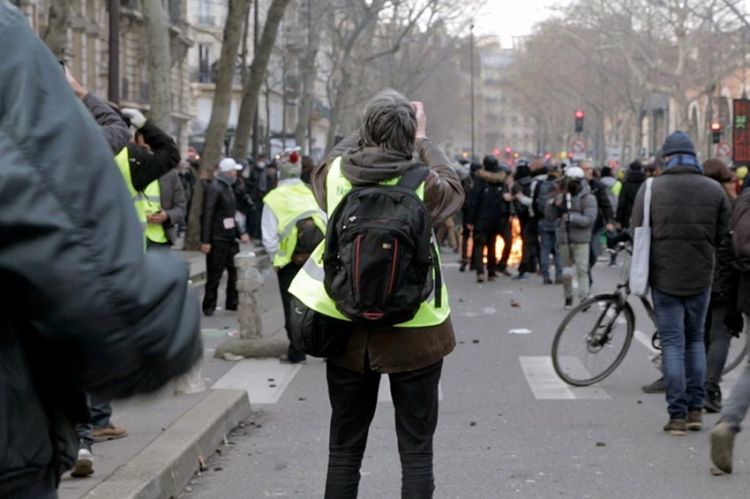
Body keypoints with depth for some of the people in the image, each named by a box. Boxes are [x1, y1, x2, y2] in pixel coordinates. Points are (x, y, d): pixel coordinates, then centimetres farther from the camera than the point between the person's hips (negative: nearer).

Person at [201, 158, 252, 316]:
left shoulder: (228, 188, 14)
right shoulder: (215, 188, -14)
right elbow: (207, 215, -17)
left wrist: (240, 233, 13)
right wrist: (205, 241, -21)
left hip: (230, 238, 8)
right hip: (217, 240, -8)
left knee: (235, 270, 9)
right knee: (214, 275, -1)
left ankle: (233, 303, 19)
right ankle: (209, 307, 8)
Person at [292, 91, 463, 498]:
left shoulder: (336, 174, -7)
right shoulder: (421, 183, -13)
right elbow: (453, 186, 9)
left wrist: (367, 132, 24)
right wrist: (424, 140, 17)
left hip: (348, 330, 3)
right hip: (414, 333, -2)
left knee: (344, 449, 13)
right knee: (416, 450, 6)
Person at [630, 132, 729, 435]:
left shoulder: (651, 188, -6)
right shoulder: (715, 190, -1)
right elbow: (724, 236, -1)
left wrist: (643, 270, 13)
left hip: (664, 277, -2)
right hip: (701, 277, 2)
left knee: (672, 343, 3)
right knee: (695, 339, 16)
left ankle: (677, 415, 0)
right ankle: (696, 410, 14)